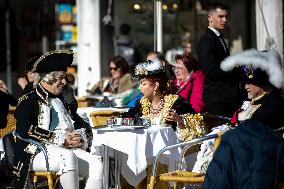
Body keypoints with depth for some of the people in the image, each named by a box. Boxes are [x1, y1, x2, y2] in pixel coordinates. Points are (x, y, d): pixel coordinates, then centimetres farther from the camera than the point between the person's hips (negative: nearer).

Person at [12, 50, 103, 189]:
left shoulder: (62, 101, 24)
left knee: (96, 164, -19)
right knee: (67, 157, -36)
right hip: (38, 153, -6)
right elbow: (25, 131, -12)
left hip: (68, 150, 6)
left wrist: (80, 138, -3)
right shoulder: (28, 101, 4)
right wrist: (61, 139, -15)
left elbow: (83, 127, 24)